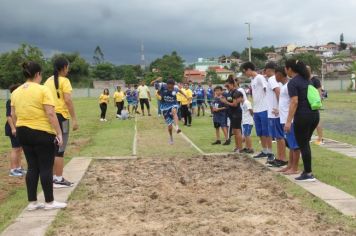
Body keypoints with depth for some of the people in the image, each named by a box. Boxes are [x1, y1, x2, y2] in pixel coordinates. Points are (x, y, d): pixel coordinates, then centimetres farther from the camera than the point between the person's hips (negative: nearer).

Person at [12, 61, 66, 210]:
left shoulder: (16, 92, 8)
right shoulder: (43, 90, -12)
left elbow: (13, 115, 13)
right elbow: (50, 114, -17)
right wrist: (59, 133, -13)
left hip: (23, 132, 7)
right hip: (42, 133, -7)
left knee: (32, 167, 13)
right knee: (46, 168, 2)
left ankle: (32, 202, 16)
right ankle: (49, 202, 9)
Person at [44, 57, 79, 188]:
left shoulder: (48, 81, 13)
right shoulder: (64, 81, -9)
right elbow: (68, 100, -17)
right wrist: (74, 119, -16)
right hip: (61, 116, -7)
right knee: (60, 150, -2)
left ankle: (53, 177, 20)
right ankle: (59, 179, 2)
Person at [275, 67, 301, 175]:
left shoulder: (289, 85, -15)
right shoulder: (284, 86, 16)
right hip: (285, 119, 10)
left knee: (294, 144, -3)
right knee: (290, 144, 16)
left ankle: (294, 168, 1)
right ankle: (290, 165, 24)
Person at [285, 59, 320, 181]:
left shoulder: (292, 82, -10)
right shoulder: (306, 79, 14)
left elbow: (294, 102, -19)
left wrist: (288, 121, -20)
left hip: (303, 116, -8)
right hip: (314, 114, 8)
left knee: (303, 145, 1)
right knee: (305, 143, 18)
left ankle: (308, 174, 4)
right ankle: (307, 170, 21)